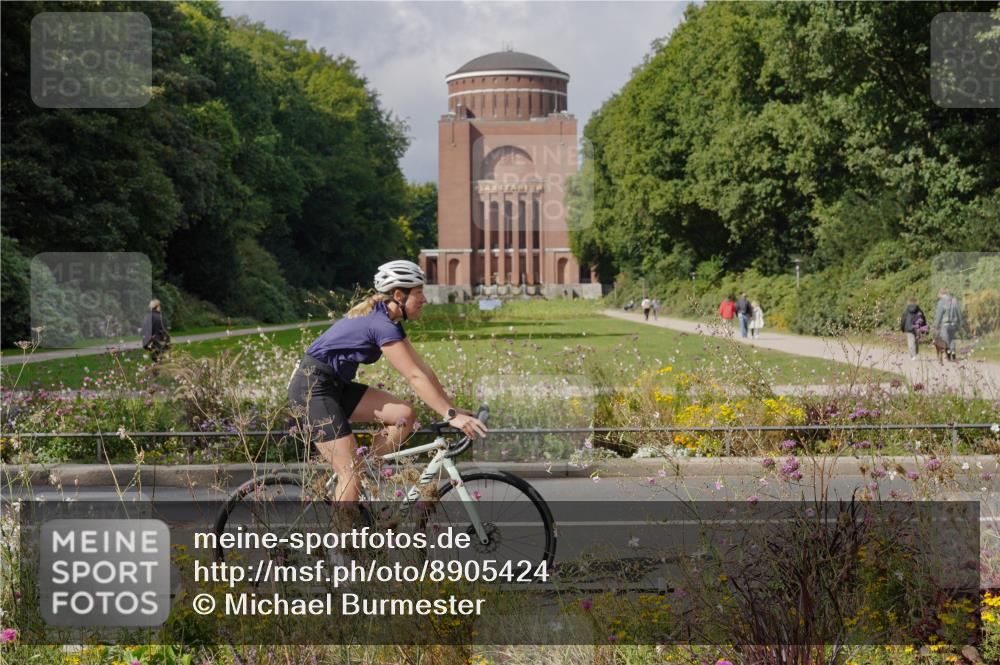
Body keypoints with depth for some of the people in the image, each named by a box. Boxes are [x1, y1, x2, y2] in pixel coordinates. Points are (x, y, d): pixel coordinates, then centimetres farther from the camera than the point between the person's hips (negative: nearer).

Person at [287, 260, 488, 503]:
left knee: (404, 415, -4)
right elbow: (415, 377, -25)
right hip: (311, 386, -9)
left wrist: (453, 408, 5)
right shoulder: (382, 325, -21)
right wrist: (451, 415, -25)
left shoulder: (390, 321, 9)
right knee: (352, 474, -13)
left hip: (336, 386, 9)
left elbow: (422, 368, 9)